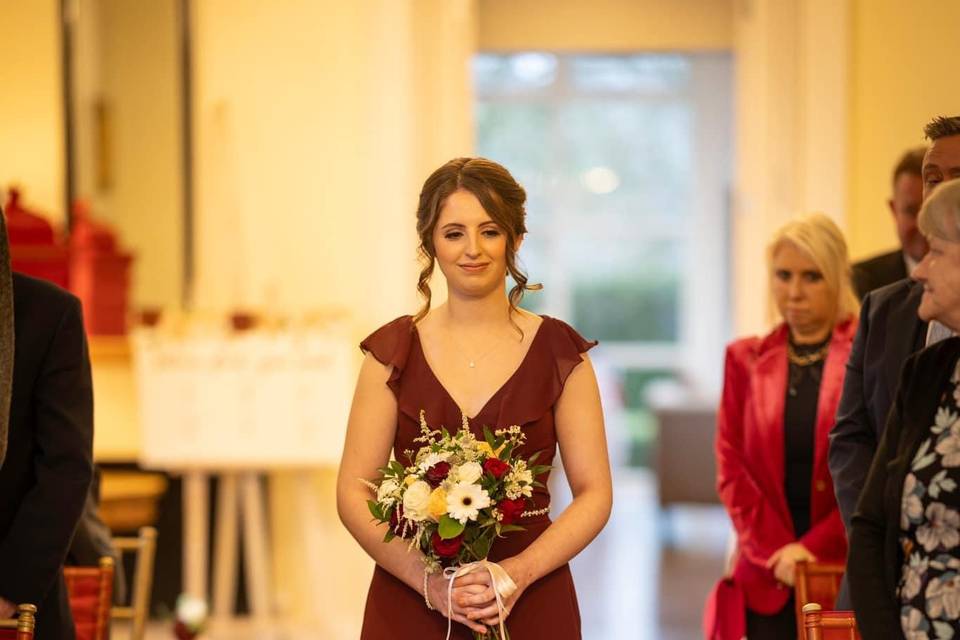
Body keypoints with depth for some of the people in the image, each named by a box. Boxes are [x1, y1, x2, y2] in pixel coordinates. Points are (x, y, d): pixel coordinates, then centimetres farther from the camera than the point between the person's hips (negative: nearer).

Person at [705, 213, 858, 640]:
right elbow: (732, 468, 8)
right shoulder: (746, 360, 13)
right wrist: (775, 551, -5)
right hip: (767, 582, 3)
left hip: (845, 576, -2)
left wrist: (814, 548, -11)